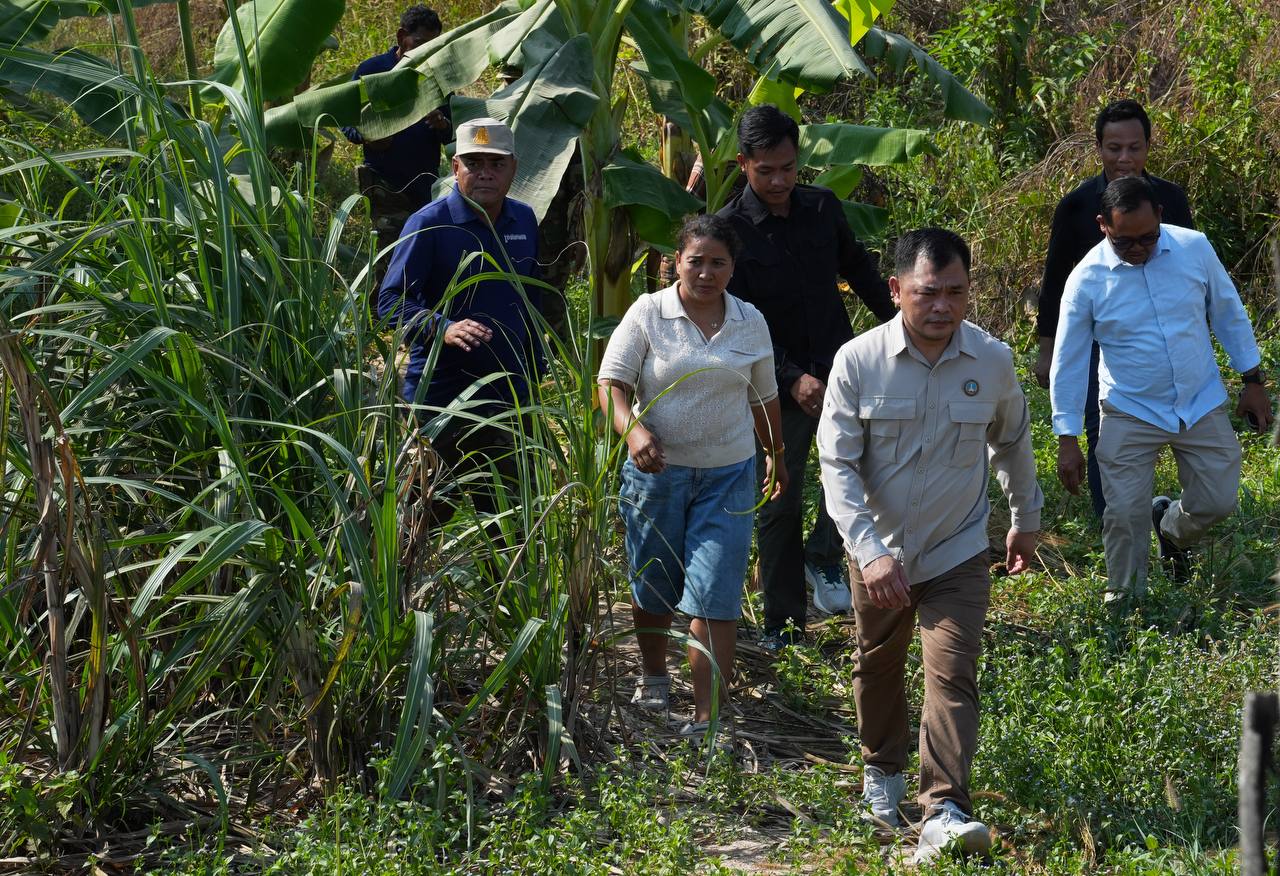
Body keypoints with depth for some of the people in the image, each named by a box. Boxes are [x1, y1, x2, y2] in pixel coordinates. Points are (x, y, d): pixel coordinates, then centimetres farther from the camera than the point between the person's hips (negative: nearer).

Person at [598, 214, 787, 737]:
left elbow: (763, 397, 18)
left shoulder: (750, 323, 5)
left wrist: (775, 456, 28)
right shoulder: (648, 313, -4)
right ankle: (654, 677, 40)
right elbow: (612, 383, -8)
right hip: (657, 469, -1)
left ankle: (706, 716, -8)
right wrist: (634, 431, -26)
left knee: (715, 595, -8)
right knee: (653, 583, 13)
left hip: (727, 477, 1)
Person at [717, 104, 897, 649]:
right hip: (776, 383, -3)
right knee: (778, 506, 5)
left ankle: (824, 556, 5)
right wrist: (791, 378, -25)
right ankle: (784, 622, 16)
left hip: (839, 365, 3)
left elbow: (857, 266, 20)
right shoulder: (730, 230, -10)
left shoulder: (823, 208, 2)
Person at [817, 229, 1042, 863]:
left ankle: (945, 812, -17)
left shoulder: (992, 360, -10)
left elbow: (1011, 441, 10)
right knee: (878, 666, 20)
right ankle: (882, 769, 44)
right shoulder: (858, 360, -16)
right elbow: (836, 463, -14)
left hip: (957, 553, -1)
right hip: (878, 551, 1)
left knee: (951, 676, -14)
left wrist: (1027, 516, 22)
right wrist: (870, 551, -24)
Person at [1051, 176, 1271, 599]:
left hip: (1202, 404, 2)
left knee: (1217, 501, 6)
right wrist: (1068, 440, -8)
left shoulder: (1194, 248, -10)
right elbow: (1068, 362, -8)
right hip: (1130, 415, -2)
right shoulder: (1087, 279, -15)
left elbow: (1229, 314, 5)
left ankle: (1171, 528, 40)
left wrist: (1252, 380, 7)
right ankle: (1124, 600, 18)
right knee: (1125, 515, -4)